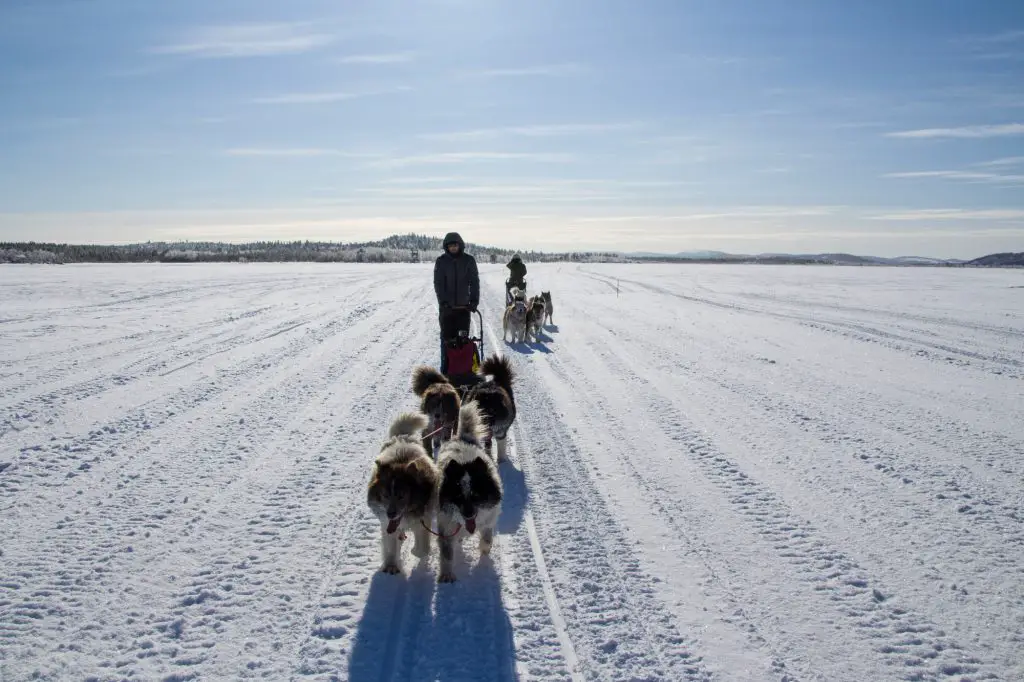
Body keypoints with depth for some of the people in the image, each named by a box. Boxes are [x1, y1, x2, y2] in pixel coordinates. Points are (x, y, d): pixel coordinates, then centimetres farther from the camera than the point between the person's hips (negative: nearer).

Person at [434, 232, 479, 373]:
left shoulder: (469, 260, 1)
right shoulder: (441, 261, 0)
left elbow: (474, 282, -1)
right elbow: (438, 283, -5)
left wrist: (474, 300, -13)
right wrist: (443, 301, -17)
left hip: (463, 306, 0)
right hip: (446, 307, 0)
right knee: (447, 338, 3)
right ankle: (446, 369, 8)